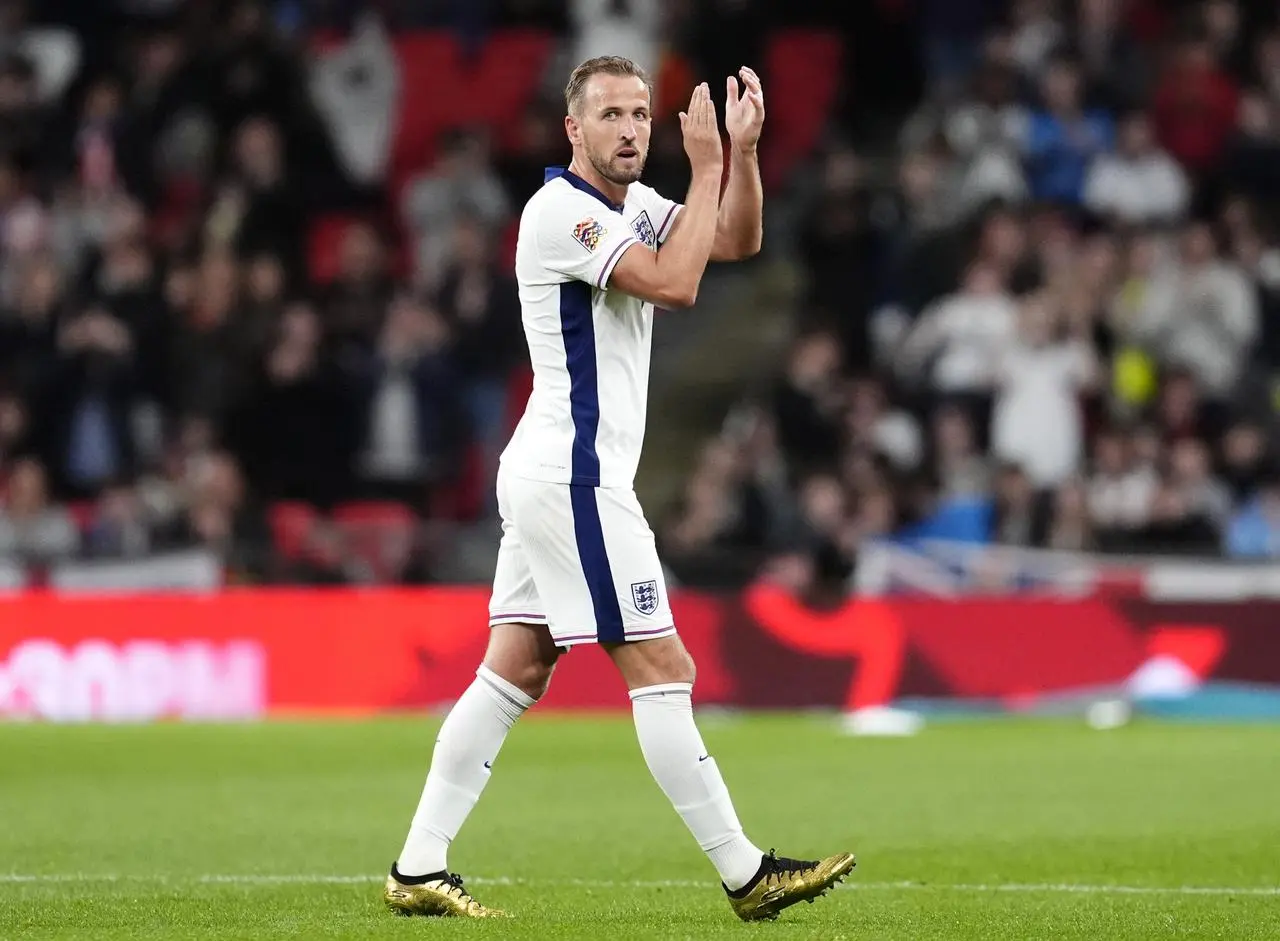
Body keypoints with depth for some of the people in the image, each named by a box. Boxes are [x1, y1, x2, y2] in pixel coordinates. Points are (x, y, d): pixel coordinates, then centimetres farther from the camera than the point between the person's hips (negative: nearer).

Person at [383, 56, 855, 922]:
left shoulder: (633, 203, 14)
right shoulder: (560, 210, -15)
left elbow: (738, 241, 16)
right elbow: (674, 284, -22)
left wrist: (743, 149, 1)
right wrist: (706, 167, -16)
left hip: (550, 479, 10)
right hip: (575, 479, -10)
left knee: (513, 672, 7)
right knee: (663, 669, -7)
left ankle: (420, 869, 7)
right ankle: (744, 874, -5)